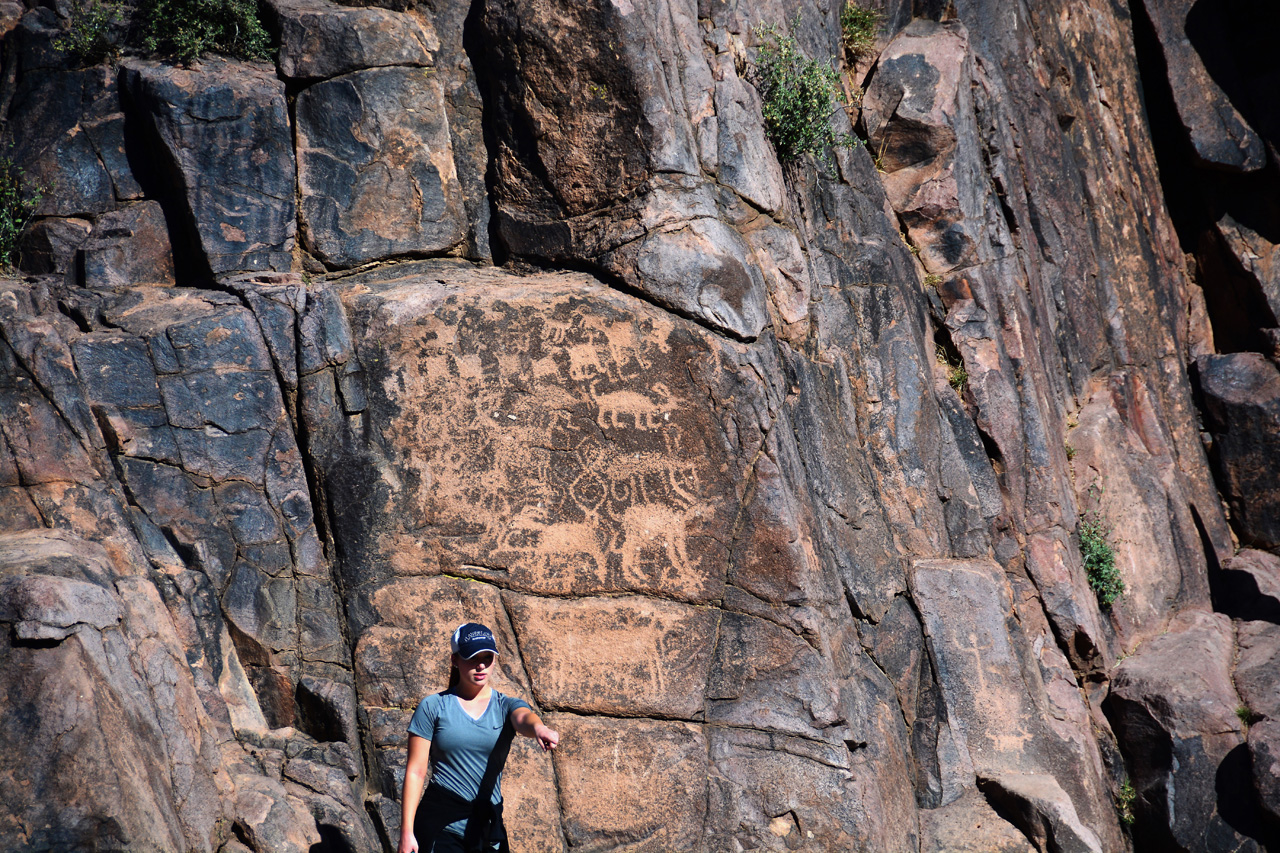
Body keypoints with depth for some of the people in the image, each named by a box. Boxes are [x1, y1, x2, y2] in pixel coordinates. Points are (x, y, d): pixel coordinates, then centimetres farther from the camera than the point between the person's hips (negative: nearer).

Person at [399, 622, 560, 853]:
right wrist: (406, 832, -7)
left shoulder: (506, 707, 6)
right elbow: (416, 771, 0)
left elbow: (524, 718, -19)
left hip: (488, 830, 3)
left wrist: (538, 728, -44)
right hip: (439, 827, -2)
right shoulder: (433, 707, 2)